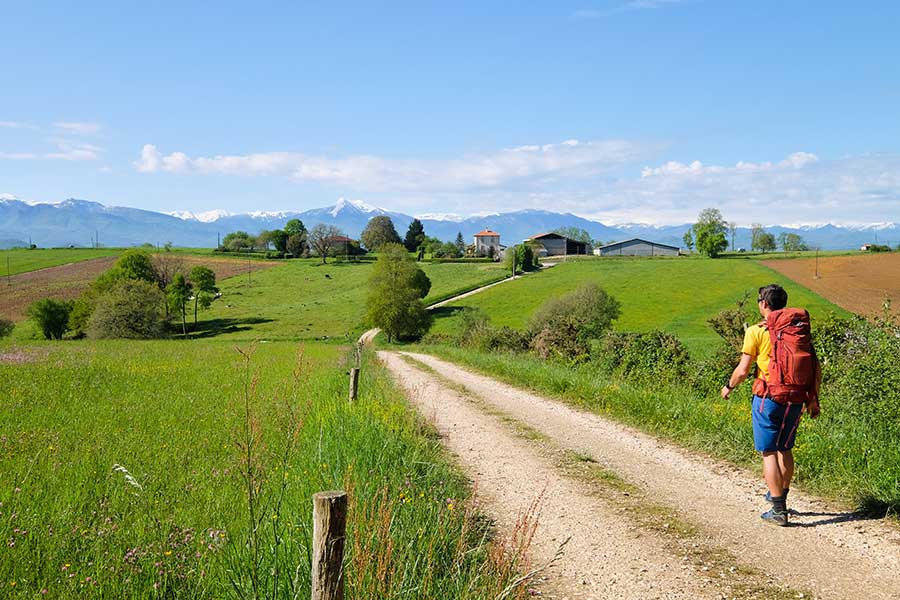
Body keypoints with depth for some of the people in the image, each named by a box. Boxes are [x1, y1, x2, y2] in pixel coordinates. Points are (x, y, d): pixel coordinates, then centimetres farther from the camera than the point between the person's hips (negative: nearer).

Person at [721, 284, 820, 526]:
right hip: (795, 399, 5)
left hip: (768, 398, -5)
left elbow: (742, 370, -8)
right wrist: (813, 398, 13)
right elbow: (815, 365, 6)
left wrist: (728, 387, 11)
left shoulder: (756, 331, -8)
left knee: (769, 453, 2)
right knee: (785, 449, 22)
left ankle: (778, 510, 1)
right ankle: (781, 495, 38)